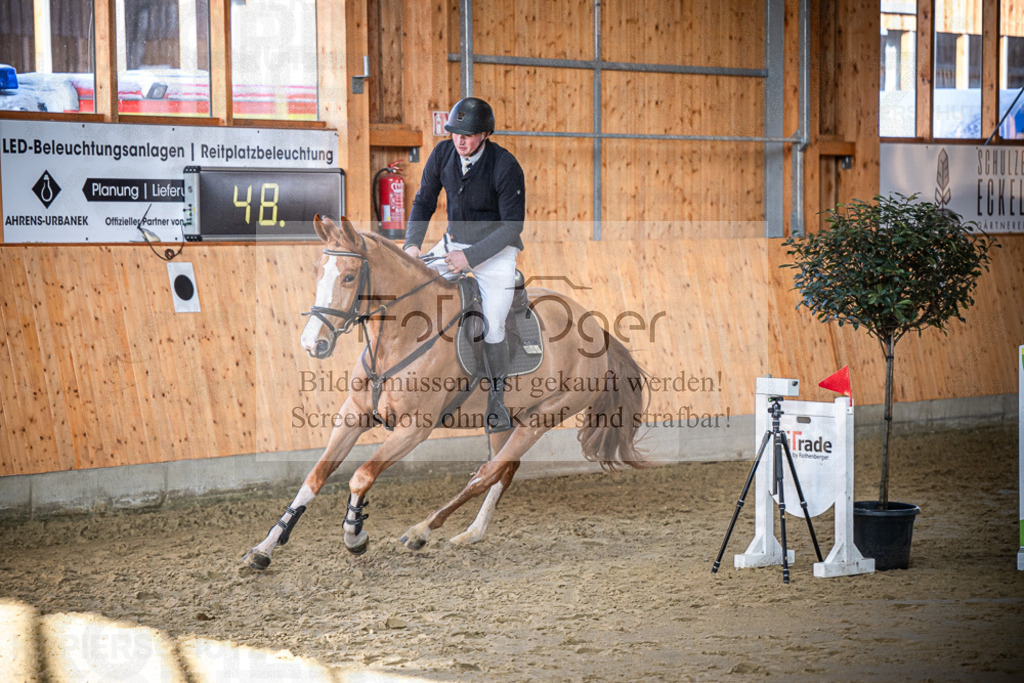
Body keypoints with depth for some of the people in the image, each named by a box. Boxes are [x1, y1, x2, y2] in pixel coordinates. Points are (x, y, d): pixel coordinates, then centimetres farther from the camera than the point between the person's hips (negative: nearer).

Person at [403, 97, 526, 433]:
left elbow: (512, 225, -20)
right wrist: (412, 242, -10)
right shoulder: (443, 153, -9)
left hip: (496, 250, -5)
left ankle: (496, 398, 11)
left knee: (492, 329, -11)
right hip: (454, 241, 5)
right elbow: (425, 200, 4)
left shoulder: (506, 166, -24)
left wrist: (470, 257, -25)